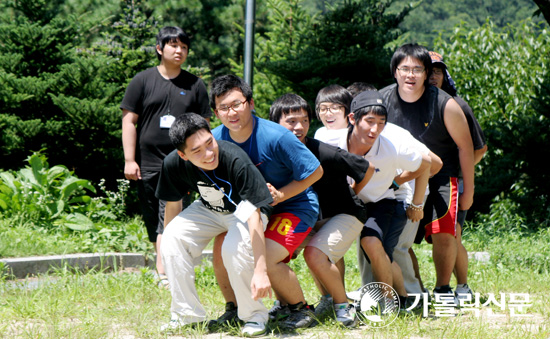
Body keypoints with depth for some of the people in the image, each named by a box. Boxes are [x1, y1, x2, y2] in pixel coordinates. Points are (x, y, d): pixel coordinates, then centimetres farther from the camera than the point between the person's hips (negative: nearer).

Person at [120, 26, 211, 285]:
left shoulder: (195, 85, 12)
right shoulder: (143, 81, 8)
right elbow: (129, 121, 5)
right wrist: (129, 160, -2)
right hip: (148, 165, 1)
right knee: (153, 224, 7)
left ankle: (165, 273, -19)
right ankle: (164, 269, 19)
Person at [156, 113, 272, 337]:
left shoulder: (235, 160, -39)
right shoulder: (173, 164, -25)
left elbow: (254, 215, -39)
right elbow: (173, 204, -7)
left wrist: (261, 271, -44)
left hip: (243, 208, -4)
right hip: (208, 209, 4)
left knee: (234, 248, -31)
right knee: (172, 237, -18)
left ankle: (255, 316, -7)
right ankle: (186, 314, -2)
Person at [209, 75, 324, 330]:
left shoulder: (275, 137, -26)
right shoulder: (216, 138, -10)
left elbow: (315, 171, -16)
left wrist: (279, 195, -22)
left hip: (294, 205, -6)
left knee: (265, 259, -24)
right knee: (222, 247, -14)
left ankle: (302, 309, 1)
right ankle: (234, 310, 8)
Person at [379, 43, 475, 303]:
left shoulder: (445, 105, -15)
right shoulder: (381, 101, -9)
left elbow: (465, 147, -4)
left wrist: (468, 191, -1)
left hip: (439, 177, -2)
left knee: (443, 233, -18)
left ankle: (443, 289, 1)